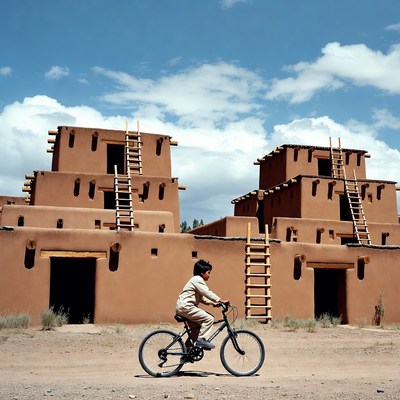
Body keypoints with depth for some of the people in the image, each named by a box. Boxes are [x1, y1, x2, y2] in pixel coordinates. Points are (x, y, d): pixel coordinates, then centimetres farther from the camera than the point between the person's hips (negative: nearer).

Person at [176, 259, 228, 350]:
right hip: (185, 307, -11)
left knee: (197, 327, 19)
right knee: (209, 318, -14)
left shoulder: (197, 280, 21)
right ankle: (201, 339, -11)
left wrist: (212, 302, 11)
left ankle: (188, 347, 24)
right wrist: (220, 300, -18)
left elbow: (201, 297, 23)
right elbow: (207, 293, -20)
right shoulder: (197, 280, -11)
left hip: (183, 307, 11)